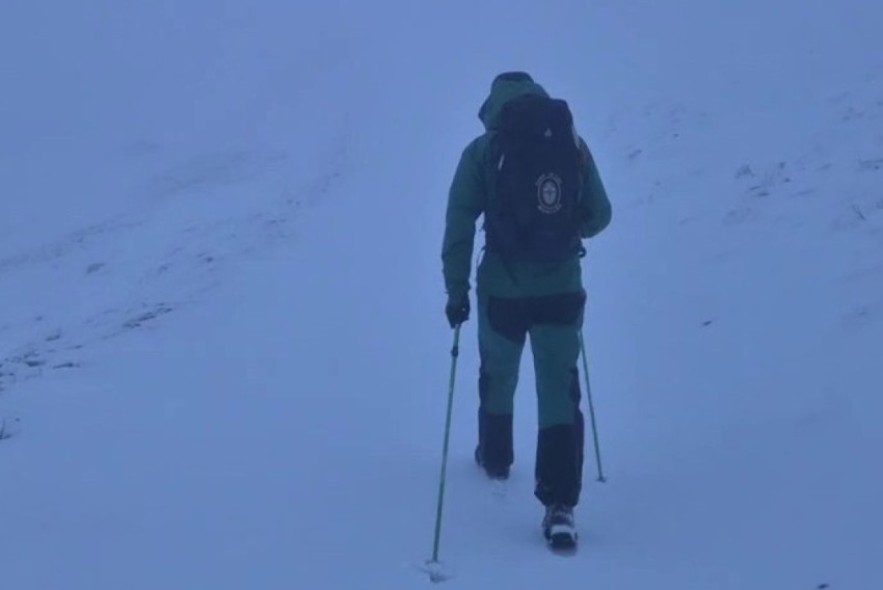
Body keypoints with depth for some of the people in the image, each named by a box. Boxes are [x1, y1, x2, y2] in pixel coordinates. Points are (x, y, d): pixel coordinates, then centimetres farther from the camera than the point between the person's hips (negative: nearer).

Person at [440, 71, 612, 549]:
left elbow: (459, 226, -8)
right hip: (562, 289, 0)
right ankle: (559, 504, -8)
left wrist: (456, 290, -2)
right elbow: (599, 217, 6)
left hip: (501, 290, 0)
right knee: (559, 390, 2)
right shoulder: (573, 144, 0)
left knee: (498, 376, 24)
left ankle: (495, 457, 45)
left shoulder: (481, 151, -5)